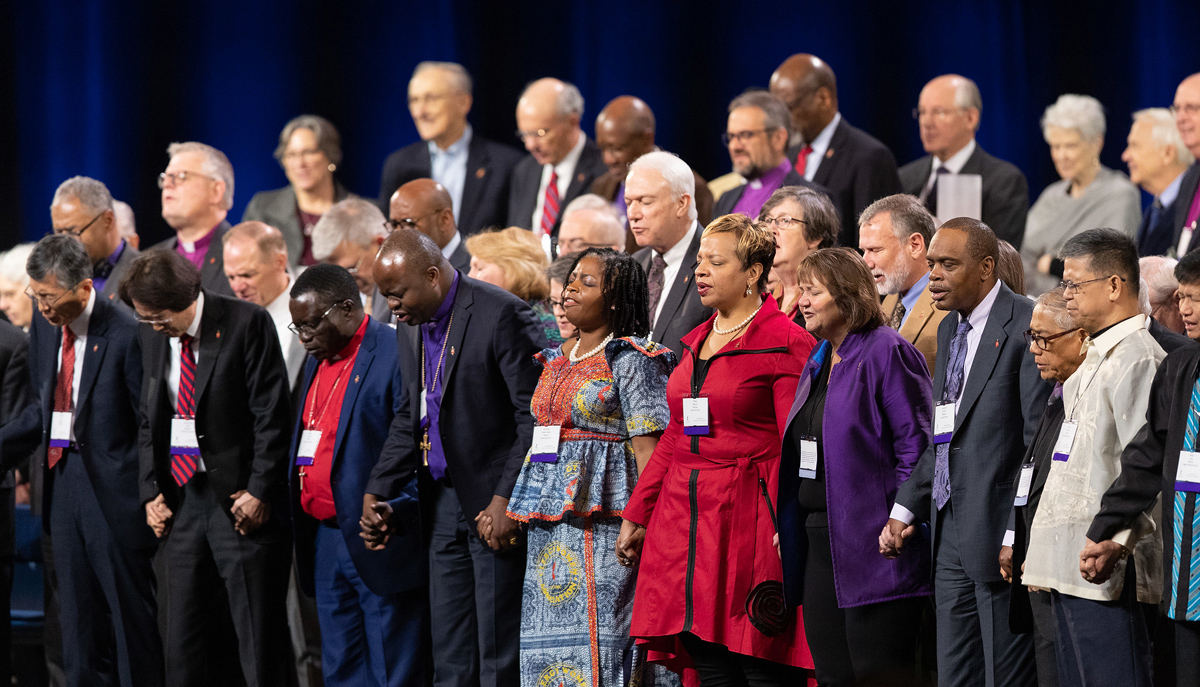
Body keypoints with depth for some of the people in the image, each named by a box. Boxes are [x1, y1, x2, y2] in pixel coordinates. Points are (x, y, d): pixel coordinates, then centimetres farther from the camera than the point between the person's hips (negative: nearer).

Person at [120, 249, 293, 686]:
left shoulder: (247, 323, -9)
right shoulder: (152, 335, 9)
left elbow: (272, 415, -10)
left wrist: (260, 491, -12)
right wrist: (151, 491, 8)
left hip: (240, 500, -6)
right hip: (179, 498, 6)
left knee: (259, 639, -3)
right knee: (181, 637, 7)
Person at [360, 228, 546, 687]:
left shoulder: (502, 314, -15)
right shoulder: (411, 324, 10)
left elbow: (535, 415, -16)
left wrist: (507, 499, -19)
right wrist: (377, 492, 8)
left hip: (494, 500, -8)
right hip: (443, 501, 8)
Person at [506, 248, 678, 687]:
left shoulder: (629, 359, -5)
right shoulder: (556, 359, 17)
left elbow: (647, 445, -11)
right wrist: (521, 510, 14)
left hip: (601, 509, -8)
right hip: (550, 518, 8)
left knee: (598, 626, -10)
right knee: (551, 631, 6)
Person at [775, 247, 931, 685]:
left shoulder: (888, 353, -10)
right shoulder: (818, 362, 18)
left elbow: (915, 447, -14)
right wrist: (788, 526, 17)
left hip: (872, 545, -9)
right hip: (819, 542, 9)